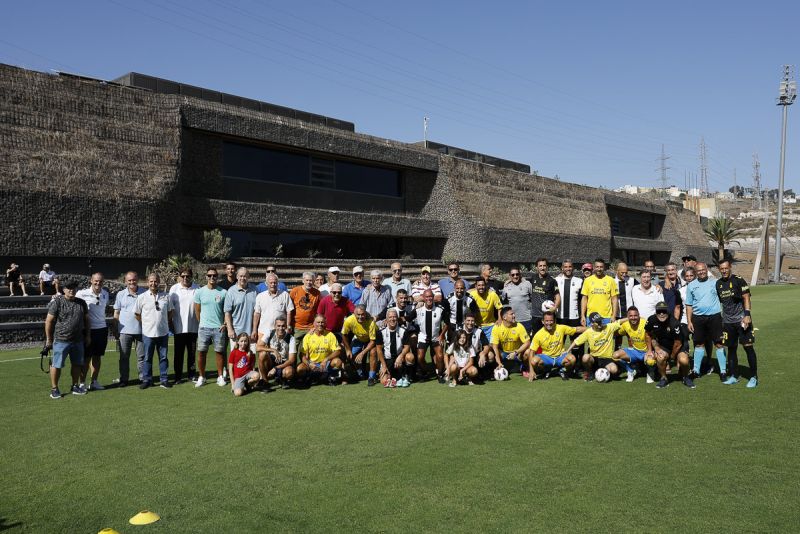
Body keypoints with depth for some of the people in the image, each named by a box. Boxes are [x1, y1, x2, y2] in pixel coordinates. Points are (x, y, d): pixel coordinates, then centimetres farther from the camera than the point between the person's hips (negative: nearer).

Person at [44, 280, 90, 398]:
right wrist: (48, 339, -5)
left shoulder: (81, 303, 10)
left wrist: (87, 335, 15)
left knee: (77, 364, 12)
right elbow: (49, 321, -5)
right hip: (61, 340, -5)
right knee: (57, 365, -1)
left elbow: (86, 319, 18)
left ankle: (75, 386, 24)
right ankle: (54, 389, 10)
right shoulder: (57, 302, -6)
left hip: (78, 340, 5)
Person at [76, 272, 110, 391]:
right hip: (88, 329, -5)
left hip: (102, 328, 5)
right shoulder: (82, 294, -12)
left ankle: (94, 382, 20)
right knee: (86, 357, 1)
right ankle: (82, 383, 10)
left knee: (98, 356, 11)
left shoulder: (105, 293, 5)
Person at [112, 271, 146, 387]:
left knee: (141, 356, 5)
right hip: (124, 330, 1)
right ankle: (123, 379, 16)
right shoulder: (120, 294, 5)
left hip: (141, 329, -1)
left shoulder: (144, 293, 1)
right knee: (124, 356, 7)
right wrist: (115, 330, 6)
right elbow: (116, 313, 8)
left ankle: (143, 378, 13)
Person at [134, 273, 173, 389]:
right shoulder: (141, 297, -1)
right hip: (148, 333, -1)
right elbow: (137, 314, 6)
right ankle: (146, 380, 15)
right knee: (147, 358, 6)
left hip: (163, 332, 2)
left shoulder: (166, 296, 4)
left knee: (163, 357, 7)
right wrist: (147, 324, 6)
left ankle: (164, 380, 15)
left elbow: (170, 312, 15)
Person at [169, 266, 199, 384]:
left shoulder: (197, 289, 0)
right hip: (179, 327, 0)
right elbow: (170, 308, 4)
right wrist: (170, 324, 1)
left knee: (192, 353, 9)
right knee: (178, 353, 6)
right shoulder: (174, 289, 0)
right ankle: (178, 376, 13)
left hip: (193, 327, 1)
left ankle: (191, 374, 20)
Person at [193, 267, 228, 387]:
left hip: (219, 328, -1)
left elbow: (227, 310, 5)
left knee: (219, 352, 4)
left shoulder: (223, 292, 0)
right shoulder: (199, 292, 2)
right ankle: (201, 377, 14)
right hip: (204, 328, 1)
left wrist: (225, 323, -3)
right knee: (201, 352, 3)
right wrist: (203, 322, 9)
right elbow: (197, 311, 9)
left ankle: (220, 376, 14)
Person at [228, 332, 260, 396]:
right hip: (238, 377, -2)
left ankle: (248, 385, -1)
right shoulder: (234, 353, 0)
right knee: (238, 393, -29)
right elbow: (230, 369, 0)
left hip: (248, 373, 2)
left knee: (257, 375, -34)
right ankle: (243, 387, 9)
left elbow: (253, 367, 9)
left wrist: (252, 376, -8)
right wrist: (233, 383, -4)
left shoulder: (250, 353, 7)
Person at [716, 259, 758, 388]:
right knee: (731, 348, 10)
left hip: (741, 319, -5)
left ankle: (754, 377, 3)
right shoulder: (718, 283, 9)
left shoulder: (738, 280, -5)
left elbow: (746, 298, -8)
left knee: (748, 347, -5)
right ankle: (733, 376, 20)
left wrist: (747, 315, -17)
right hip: (727, 321, 5)